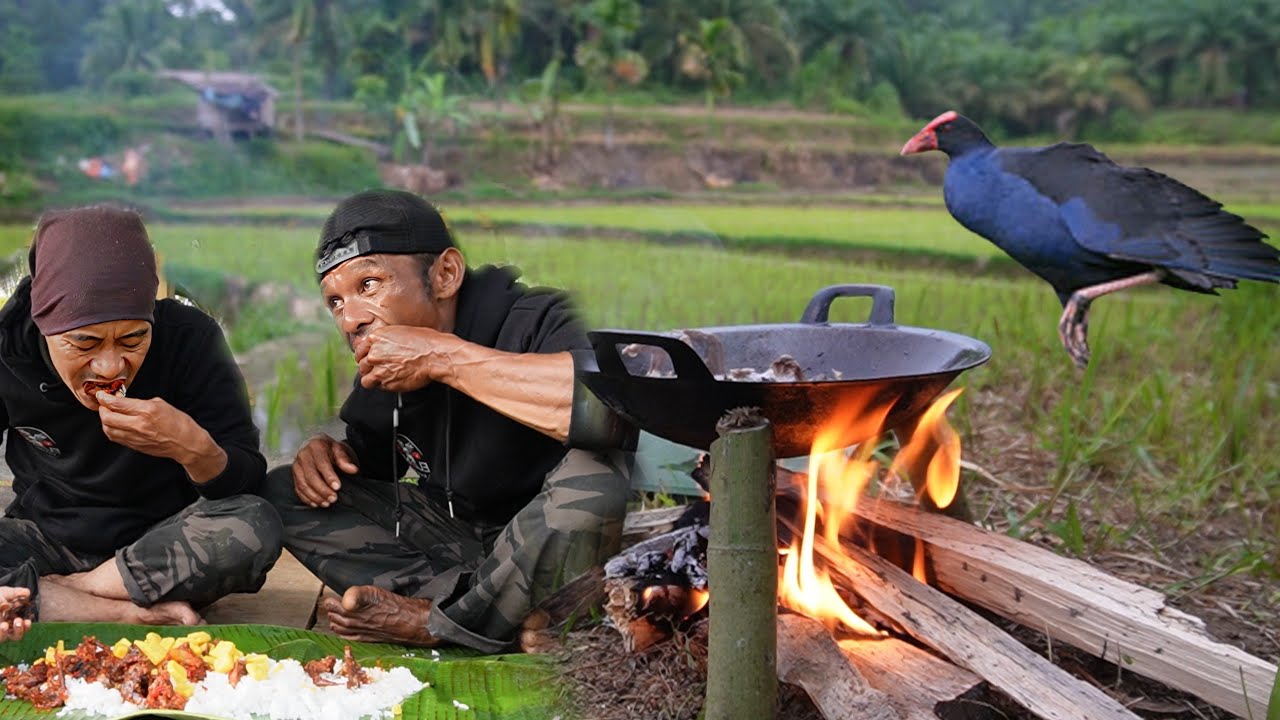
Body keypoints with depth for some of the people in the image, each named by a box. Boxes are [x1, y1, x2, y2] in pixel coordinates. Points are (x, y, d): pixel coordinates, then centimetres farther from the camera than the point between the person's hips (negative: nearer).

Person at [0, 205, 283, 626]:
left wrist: (194, 448, -38)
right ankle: (141, 615, -23)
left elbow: (248, 485, -16)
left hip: (159, 544, 0)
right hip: (48, 539, 1)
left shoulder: (189, 339, -17)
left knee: (256, 527, -31)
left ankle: (54, 593, -16)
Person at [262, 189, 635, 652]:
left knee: (591, 476, -40)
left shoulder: (532, 325, -24)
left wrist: (444, 358, -38)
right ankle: (453, 599, -17)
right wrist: (327, 452, -7)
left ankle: (440, 625, -16)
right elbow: (368, 447, 19)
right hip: (457, 537, 7)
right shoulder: (380, 370, -1)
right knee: (283, 491, 0)